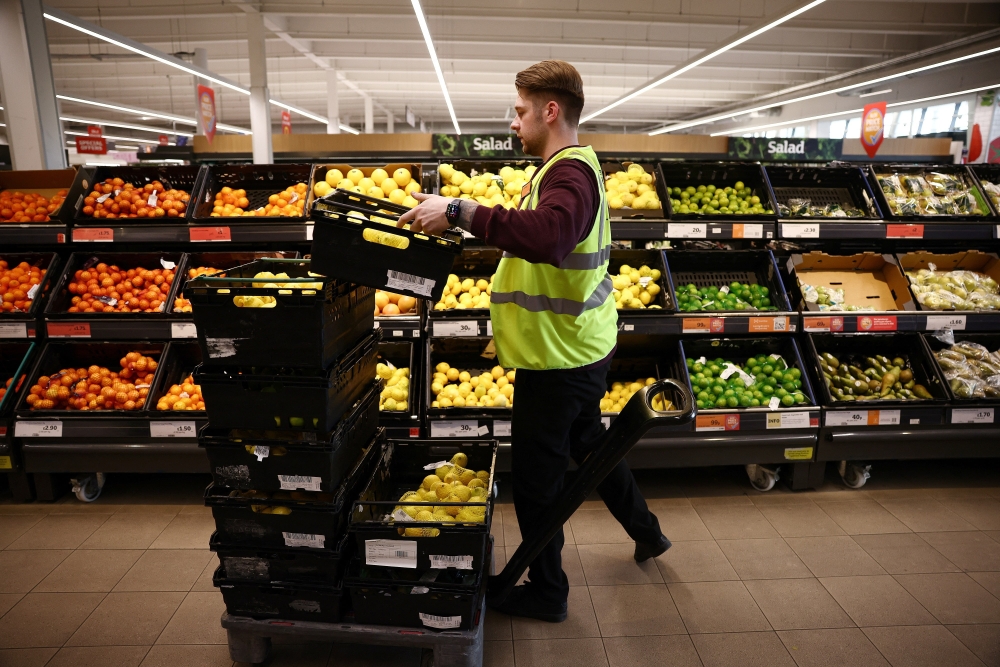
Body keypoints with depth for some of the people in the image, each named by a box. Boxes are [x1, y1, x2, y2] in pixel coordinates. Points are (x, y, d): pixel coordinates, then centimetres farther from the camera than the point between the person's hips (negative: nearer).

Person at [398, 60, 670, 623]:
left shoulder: (569, 172, -21)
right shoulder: (574, 166, 15)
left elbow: (547, 237, -42)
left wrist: (461, 211, -40)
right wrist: (464, 220, 11)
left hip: (560, 355, -11)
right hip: (583, 345, 11)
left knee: (536, 475, 5)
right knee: (588, 442, 27)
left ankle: (547, 592, 24)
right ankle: (646, 532, 47)